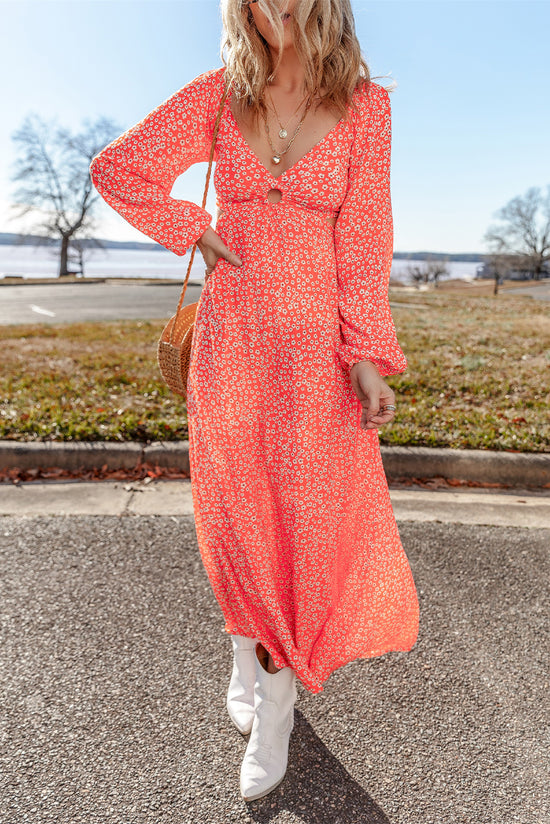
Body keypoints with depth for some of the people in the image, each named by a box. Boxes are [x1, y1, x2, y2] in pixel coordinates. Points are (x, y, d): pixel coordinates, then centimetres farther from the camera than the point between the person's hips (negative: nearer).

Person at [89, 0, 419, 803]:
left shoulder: (364, 104, 3)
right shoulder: (221, 92, 6)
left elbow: (362, 237, -3)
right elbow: (117, 168, 8)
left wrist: (367, 355, -11)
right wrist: (198, 233, -1)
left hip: (314, 341, -1)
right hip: (229, 330, 2)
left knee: (309, 513, 1)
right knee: (236, 506, 9)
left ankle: (276, 704, 24)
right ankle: (248, 654, 37)